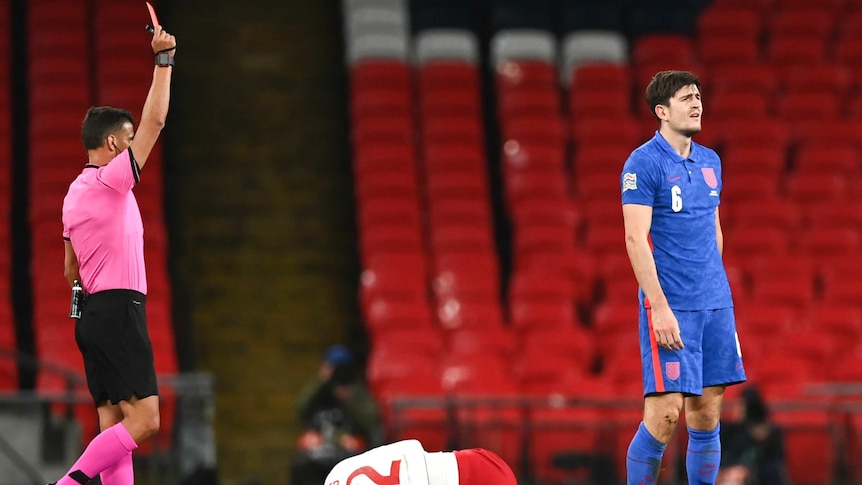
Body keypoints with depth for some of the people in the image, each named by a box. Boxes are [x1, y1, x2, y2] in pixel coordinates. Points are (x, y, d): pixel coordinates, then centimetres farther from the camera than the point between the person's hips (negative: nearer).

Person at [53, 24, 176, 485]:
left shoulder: (75, 193, 17)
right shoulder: (112, 180, -8)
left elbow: (71, 270, 24)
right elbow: (154, 121, -11)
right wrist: (163, 59, -6)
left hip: (92, 313, 10)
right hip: (119, 312, -10)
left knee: (114, 426, 3)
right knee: (144, 420, -14)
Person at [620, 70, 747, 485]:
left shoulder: (710, 162, 13)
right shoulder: (643, 163, -9)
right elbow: (636, 239, -14)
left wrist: (717, 290, 18)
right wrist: (660, 307, -20)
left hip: (715, 304, 7)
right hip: (671, 308, -7)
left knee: (707, 412, 6)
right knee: (665, 412, -10)